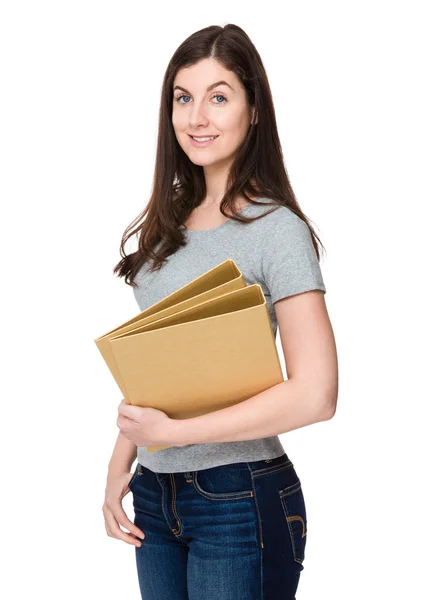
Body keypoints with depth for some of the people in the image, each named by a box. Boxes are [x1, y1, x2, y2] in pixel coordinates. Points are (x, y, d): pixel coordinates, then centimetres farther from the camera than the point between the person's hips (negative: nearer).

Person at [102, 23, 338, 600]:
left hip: (239, 501, -6)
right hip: (154, 493, 6)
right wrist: (119, 466, 4)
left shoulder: (277, 229, -13)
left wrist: (172, 430, -17)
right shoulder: (166, 226, 7)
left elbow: (314, 395, -20)